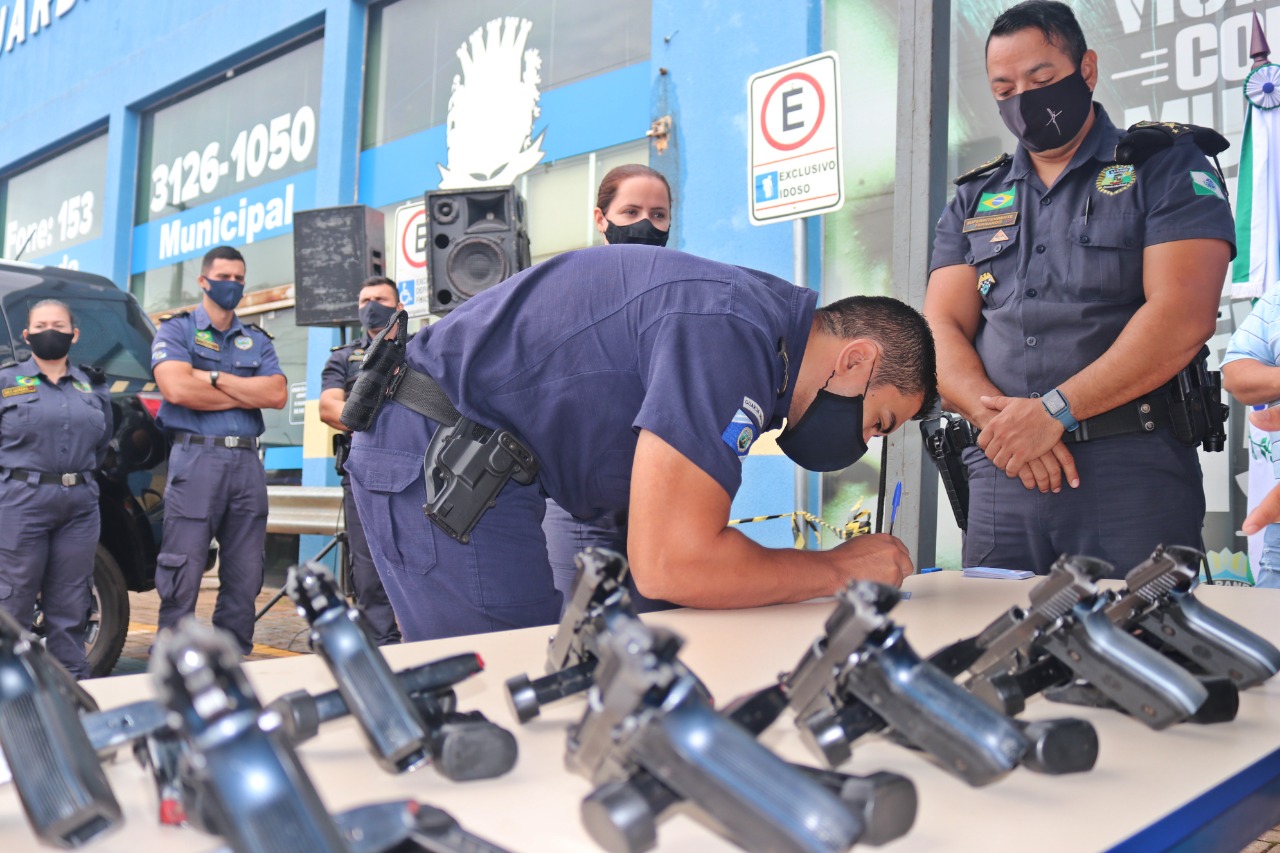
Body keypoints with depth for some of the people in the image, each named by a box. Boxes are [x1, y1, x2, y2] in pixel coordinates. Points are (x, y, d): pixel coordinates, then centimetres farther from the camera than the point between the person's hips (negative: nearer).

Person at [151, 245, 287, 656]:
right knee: (183, 578, -5)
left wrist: (215, 378, -6)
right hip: (196, 457, -4)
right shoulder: (176, 330, 6)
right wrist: (249, 393, -3)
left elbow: (277, 395, 1)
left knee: (245, 579, 6)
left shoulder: (257, 340, 18)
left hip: (247, 461, 4)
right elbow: (177, 389, -12)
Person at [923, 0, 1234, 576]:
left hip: (1133, 468, -3)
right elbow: (943, 330, 6)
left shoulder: (1167, 167, 5)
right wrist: (996, 415, -13)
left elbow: (1182, 317, -9)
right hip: (1000, 471, 4)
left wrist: (1053, 410, -16)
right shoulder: (974, 200, 17)